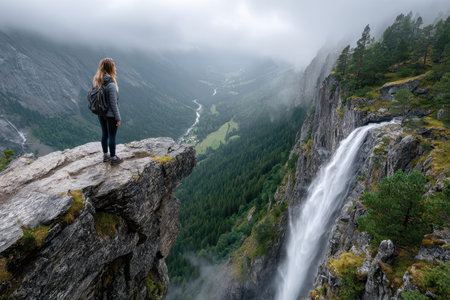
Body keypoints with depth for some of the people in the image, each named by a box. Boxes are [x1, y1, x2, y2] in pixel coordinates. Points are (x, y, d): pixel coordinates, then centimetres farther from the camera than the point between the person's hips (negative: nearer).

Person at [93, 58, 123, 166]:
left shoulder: (97, 81, -2)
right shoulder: (111, 85, -26)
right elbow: (113, 104, -21)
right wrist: (118, 118, -11)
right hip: (110, 115, -7)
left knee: (104, 134, 21)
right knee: (112, 136, 7)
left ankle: (105, 155, 36)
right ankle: (113, 159, 22)